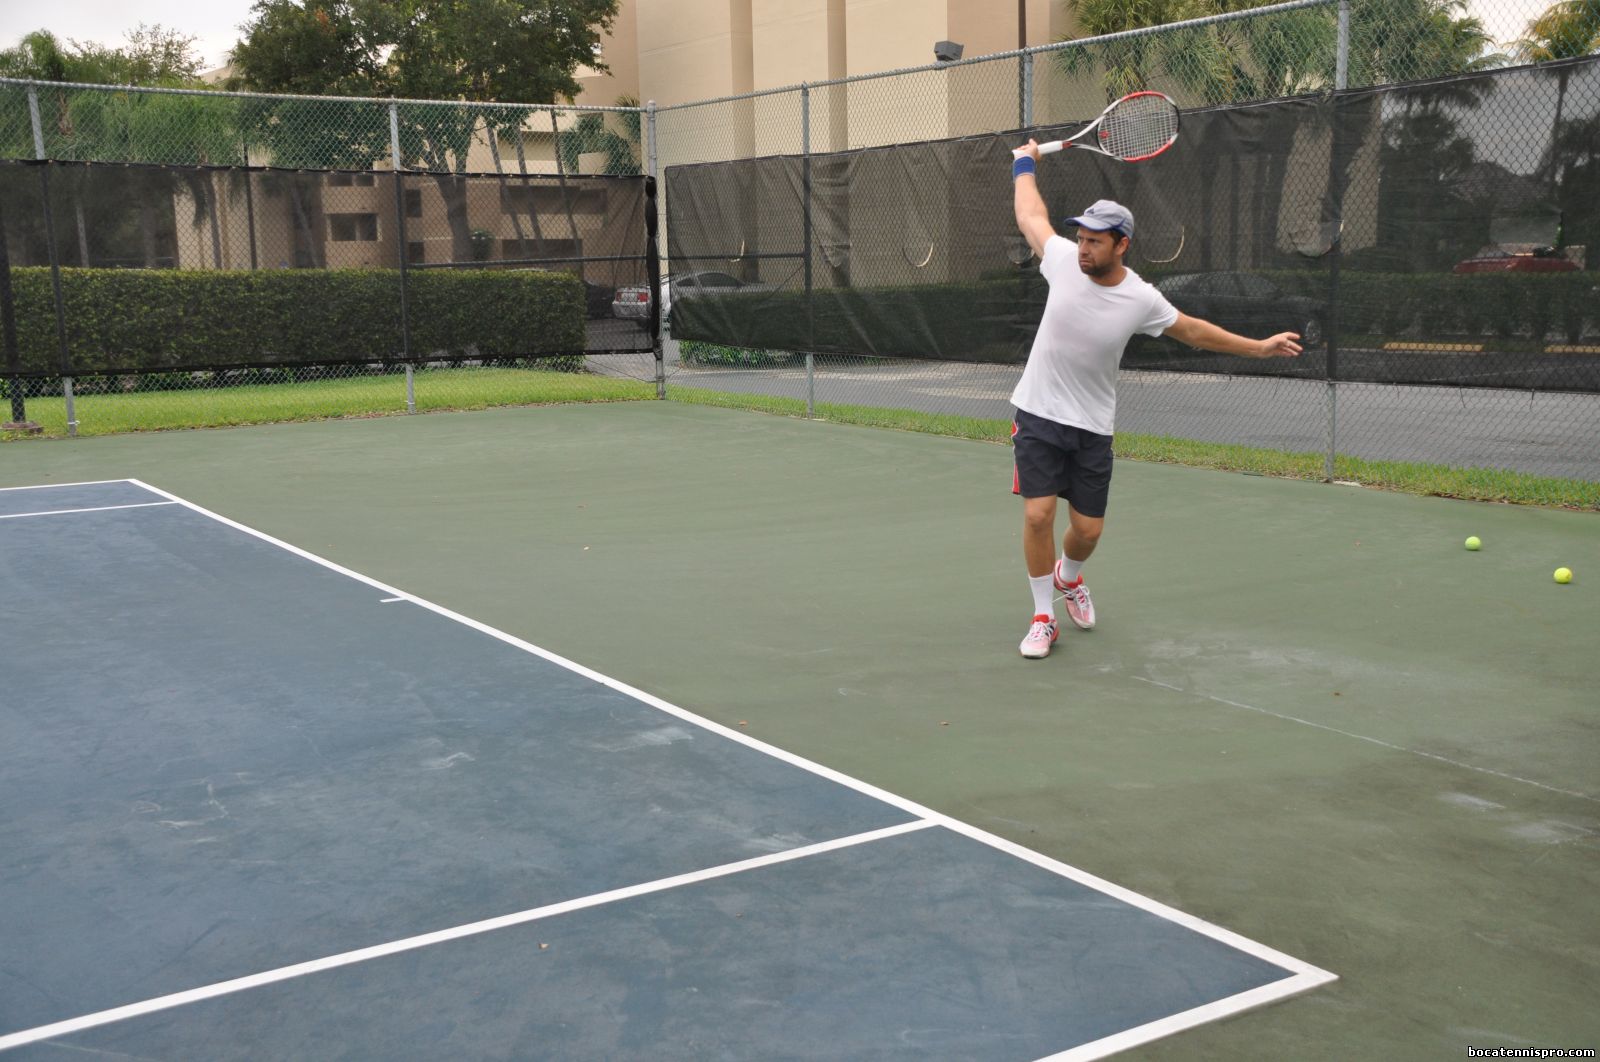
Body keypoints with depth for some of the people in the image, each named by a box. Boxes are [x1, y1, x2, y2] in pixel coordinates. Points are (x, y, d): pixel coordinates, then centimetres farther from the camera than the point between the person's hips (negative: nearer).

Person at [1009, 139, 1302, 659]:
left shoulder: (1140, 299, -12)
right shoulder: (1064, 259, -12)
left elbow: (1191, 329, 7)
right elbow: (1032, 215, 9)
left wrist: (1260, 347, 11)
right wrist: (1024, 163, 21)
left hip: (1091, 428, 1)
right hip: (1038, 416, -1)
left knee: (1087, 529, 6)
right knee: (1038, 514, -12)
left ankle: (1068, 577, 42)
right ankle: (1044, 617, 5)